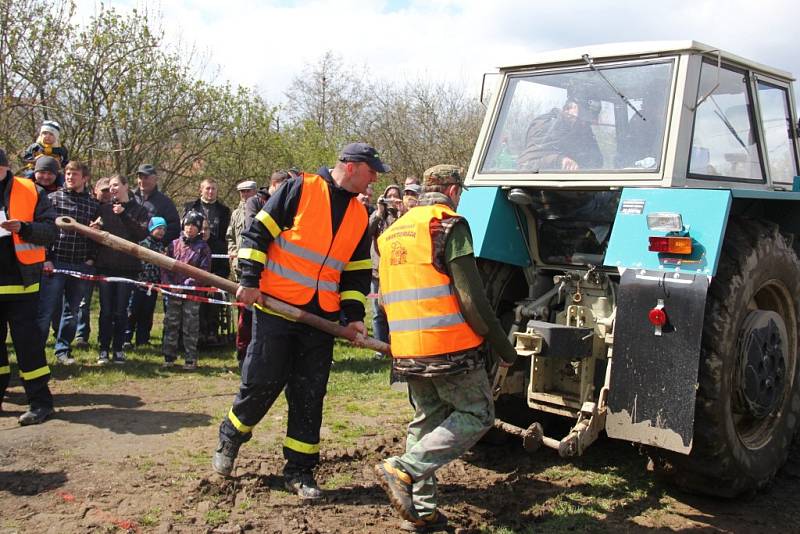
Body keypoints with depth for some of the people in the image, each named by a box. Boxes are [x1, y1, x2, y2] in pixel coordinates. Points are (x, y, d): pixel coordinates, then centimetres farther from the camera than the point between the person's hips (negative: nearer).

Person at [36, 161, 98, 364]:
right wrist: (45, 259, -8)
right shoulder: (52, 198, 1)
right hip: (55, 263, -2)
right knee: (45, 310, -1)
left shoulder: (93, 204, 8)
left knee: (72, 311, 11)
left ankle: (63, 350, 23)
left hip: (81, 266, 3)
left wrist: (91, 258, 1)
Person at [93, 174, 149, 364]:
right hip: (105, 265, 2)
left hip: (127, 266, -1)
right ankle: (104, 349, 9)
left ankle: (118, 348, 13)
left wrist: (123, 215, -13)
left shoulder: (139, 210, 5)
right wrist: (95, 229, -10)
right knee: (106, 310, 2)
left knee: (121, 310, 3)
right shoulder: (104, 209, 11)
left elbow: (142, 234, -9)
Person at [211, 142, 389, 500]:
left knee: (309, 396, 6)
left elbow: (357, 272, 15)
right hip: (276, 306, -5)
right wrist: (250, 280, -11)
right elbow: (258, 231, -6)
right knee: (261, 382, 1)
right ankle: (229, 441, 29)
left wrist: (353, 315, 5)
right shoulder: (300, 189, -6)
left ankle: (299, 470, 16)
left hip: (321, 318, 5)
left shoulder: (359, 216, 11)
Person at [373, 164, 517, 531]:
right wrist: (504, 348, -7)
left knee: (426, 421, 18)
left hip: (406, 350, 8)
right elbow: (471, 298, -14)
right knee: (475, 415, 5)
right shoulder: (449, 225, -8)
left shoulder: (392, 233, 16)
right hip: (450, 347, -7)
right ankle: (403, 469, -8)